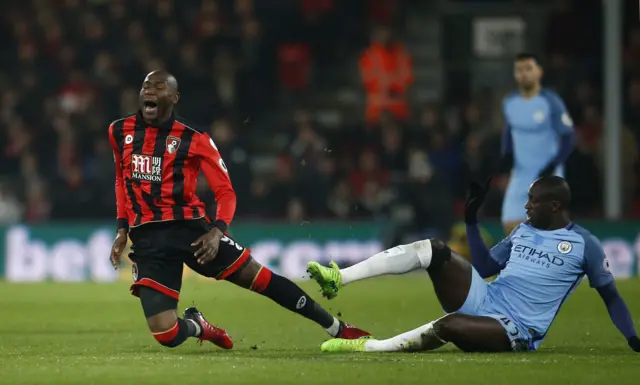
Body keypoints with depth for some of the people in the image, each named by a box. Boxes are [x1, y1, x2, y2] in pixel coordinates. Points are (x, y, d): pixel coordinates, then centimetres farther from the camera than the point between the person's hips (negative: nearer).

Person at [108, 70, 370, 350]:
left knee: (258, 277, -5)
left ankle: (337, 329, 10)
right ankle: (196, 326, 26)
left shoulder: (193, 140, -3)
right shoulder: (120, 132, 7)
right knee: (167, 335, -12)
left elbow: (225, 191, -1)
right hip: (147, 239, 1)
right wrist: (122, 228, 14)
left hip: (189, 226, -1)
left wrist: (217, 231, -18)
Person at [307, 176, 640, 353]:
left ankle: (369, 347, -23)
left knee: (448, 326, -38)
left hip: (514, 331, -6)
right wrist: (471, 220, 15)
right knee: (433, 250, -16)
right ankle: (338, 278, -23)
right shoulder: (522, 231, 15)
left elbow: (610, 295, 1)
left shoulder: (584, 244, -3)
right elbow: (485, 267, 20)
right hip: (482, 300, 6)